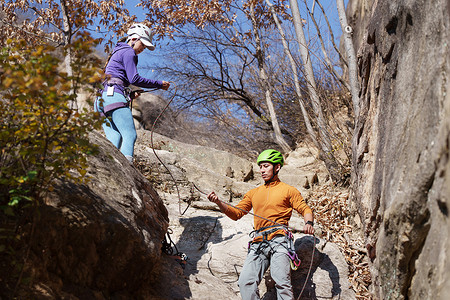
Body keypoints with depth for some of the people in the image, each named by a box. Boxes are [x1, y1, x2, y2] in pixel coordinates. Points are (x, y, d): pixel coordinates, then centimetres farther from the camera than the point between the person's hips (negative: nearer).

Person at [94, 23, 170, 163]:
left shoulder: (118, 51, 31)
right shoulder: (128, 52, 0)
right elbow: (134, 78, -11)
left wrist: (129, 93, 20)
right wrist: (159, 84, -4)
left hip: (102, 99, 10)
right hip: (114, 95, -10)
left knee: (115, 139, 0)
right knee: (130, 135, -17)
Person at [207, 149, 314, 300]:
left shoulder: (288, 190, 13)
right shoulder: (254, 193, 24)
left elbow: (305, 209, 9)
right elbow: (236, 213, 20)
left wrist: (309, 223, -13)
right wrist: (219, 203, 3)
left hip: (279, 239, -4)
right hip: (259, 243, 4)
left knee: (282, 282, -20)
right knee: (246, 282, -12)